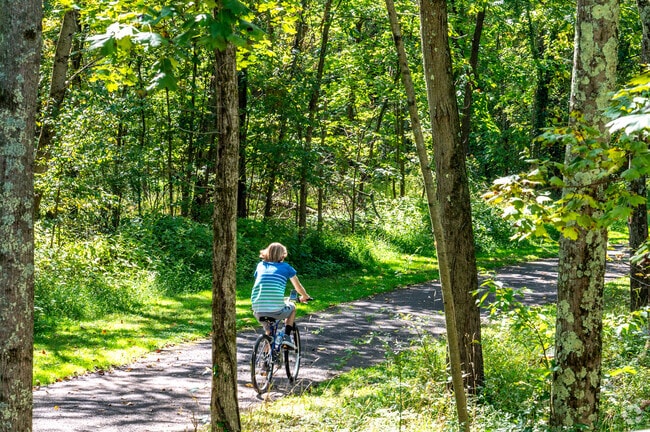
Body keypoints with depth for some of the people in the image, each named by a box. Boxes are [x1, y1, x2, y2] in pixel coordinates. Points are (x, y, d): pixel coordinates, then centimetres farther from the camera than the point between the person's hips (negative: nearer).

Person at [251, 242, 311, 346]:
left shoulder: (261, 265, 18)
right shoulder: (285, 267, 11)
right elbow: (298, 287, 23)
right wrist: (305, 297, 43)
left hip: (258, 310, 3)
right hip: (276, 311, -3)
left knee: (268, 330, 32)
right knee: (292, 307, 31)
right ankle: (286, 336, 17)